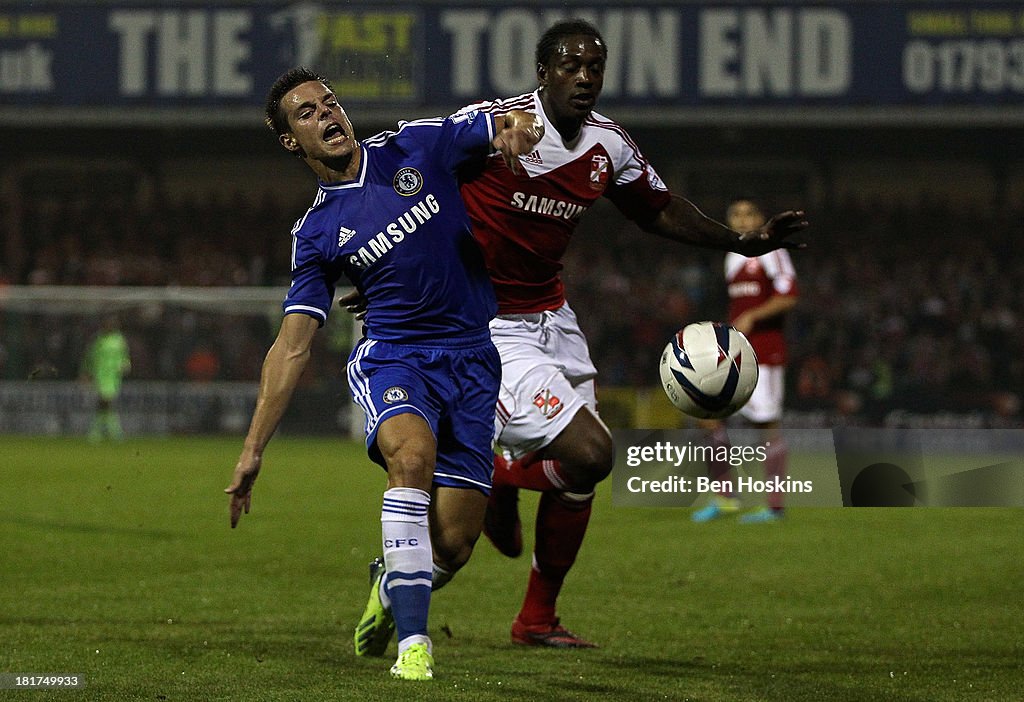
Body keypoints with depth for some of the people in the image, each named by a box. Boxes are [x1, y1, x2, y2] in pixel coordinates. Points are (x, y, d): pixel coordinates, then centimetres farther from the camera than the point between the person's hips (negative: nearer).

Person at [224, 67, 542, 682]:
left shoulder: (419, 145, 4)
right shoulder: (317, 234, 3)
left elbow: (514, 125, 11)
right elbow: (292, 346, 3)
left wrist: (517, 129, -15)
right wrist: (253, 450, -2)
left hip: (472, 360, 1)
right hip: (391, 358, -1)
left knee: (453, 545, -6)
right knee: (413, 453, -35)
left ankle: (392, 588, 31)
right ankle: (413, 642, -32)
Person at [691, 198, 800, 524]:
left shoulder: (771, 253, -5)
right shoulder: (732, 257, 18)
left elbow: (789, 296, -14)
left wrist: (750, 317, -19)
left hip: (765, 349, -8)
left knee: (767, 424, -7)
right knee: (709, 412, -2)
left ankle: (775, 506, -2)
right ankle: (725, 497, 6)